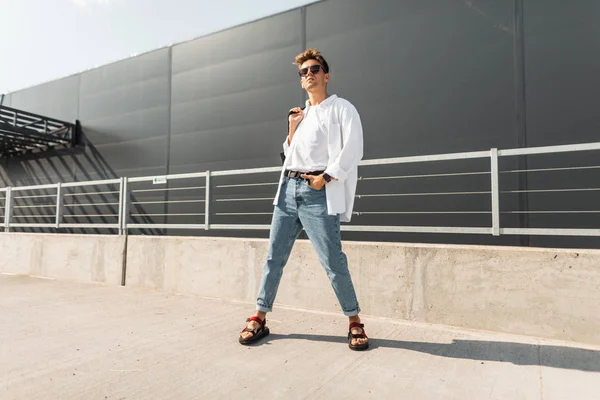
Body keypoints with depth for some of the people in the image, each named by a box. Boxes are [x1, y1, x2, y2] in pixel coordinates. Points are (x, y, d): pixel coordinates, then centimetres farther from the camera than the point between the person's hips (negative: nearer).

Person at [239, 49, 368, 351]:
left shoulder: (342, 108, 6)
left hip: (319, 192, -6)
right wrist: (291, 131, 10)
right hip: (289, 188, 6)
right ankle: (259, 319, 16)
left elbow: (352, 151, -6)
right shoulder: (301, 114, 23)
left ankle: (355, 323, 10)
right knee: (274, 256, 5)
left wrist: (325, 177, -14)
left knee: (333, 261, -7)